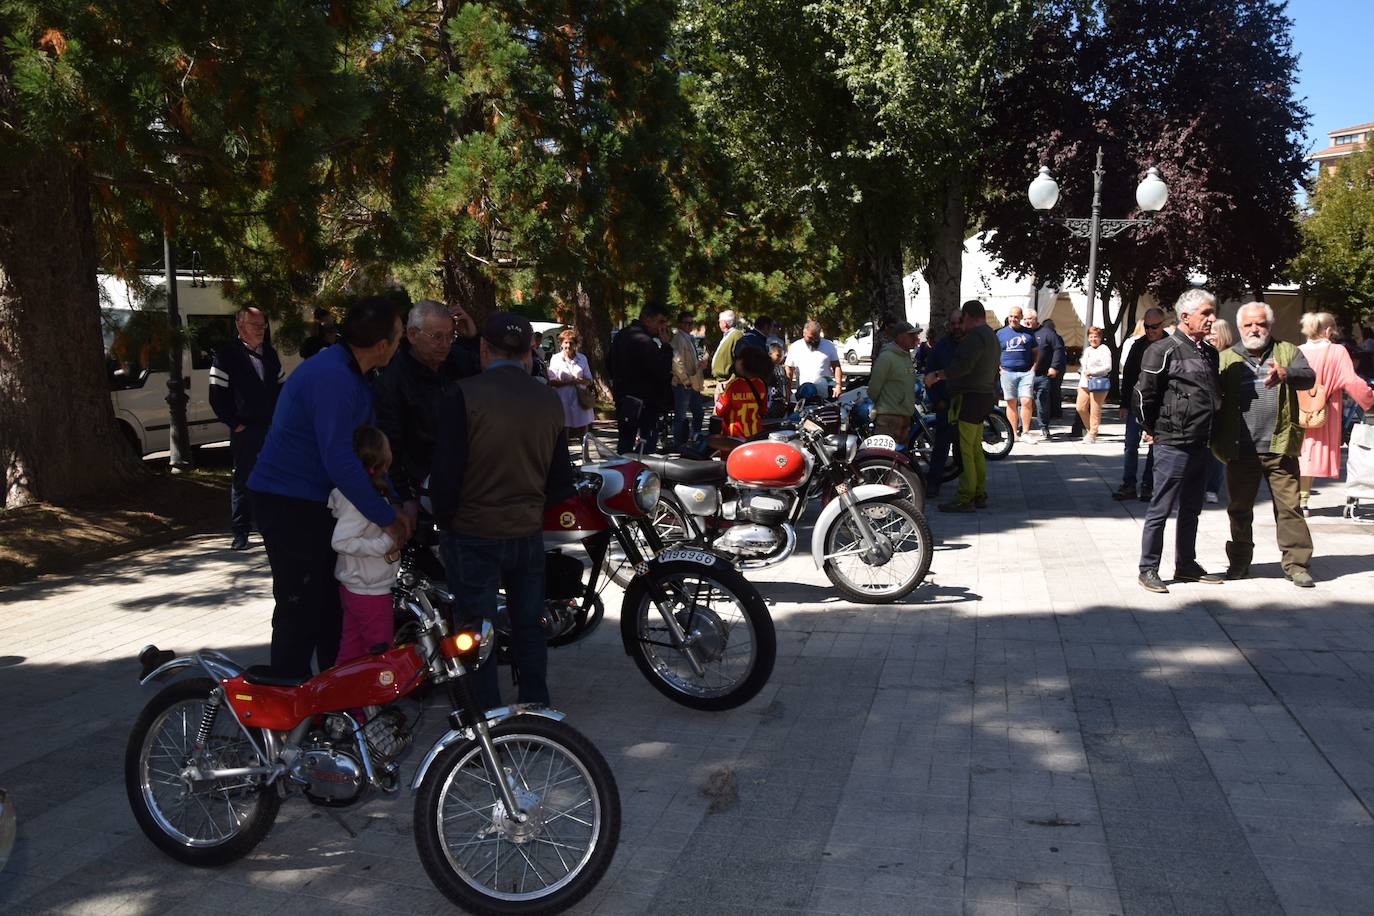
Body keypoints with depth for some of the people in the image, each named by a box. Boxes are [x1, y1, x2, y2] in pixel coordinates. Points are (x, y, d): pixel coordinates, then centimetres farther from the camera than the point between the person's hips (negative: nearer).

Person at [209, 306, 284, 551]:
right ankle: (240, 532, 8)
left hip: (273, 428, 5)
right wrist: (235, 425, -10)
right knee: (243, 480, 1)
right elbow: (217, 397, -7)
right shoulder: (226, 355, -5)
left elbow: (280, 387, 19)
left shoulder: (269, 353, 13)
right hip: (245, 430, -5)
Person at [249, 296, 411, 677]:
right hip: (289, 504, -10)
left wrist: (392, 505, 5)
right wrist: (385, 518, -23)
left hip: (318, 501, 10)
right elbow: (340, 461, -30)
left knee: (333, 605, 17)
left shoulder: (353, 376, 9)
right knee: (300, 611, -4)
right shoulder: (331, 377, -24)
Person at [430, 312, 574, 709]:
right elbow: (561, 481, 5)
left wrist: (445, 520, 0)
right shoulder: (550, 401, 0)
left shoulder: (464, 396, -15)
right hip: (529, 534, 5)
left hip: (472, 537, -4)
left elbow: (446, 475, -16)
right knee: (529, 626, 19)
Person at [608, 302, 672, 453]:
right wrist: (664, 346, -14)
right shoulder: (644, 341, -21)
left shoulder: (621, 336, 10)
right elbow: (663, 371, -23)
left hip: (622, 400, 9)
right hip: (644, 404, -9)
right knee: (648, 446, -3)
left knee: (625, 442, 15)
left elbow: (610, 366, 20)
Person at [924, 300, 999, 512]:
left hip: (971, 397, -11)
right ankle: (979, 495, 20)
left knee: (965, 450, -9)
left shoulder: (975, 336, -15)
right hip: (986, 397, 11)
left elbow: (963, 366, -27)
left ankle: (965, 499, -10)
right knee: (976, 449, 16)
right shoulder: (991, 336, 19)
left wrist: (937, 375, -20)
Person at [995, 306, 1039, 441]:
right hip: (1008, 373, 1)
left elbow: (1036, 351, 16)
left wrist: (1033, 367, 3)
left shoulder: (1028, 333, 10)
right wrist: (999, 368, 0)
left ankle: (1025, 432, -2)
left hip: (1026, 373, -1)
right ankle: (1014, 433, 7)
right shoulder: (1001, 333, 10)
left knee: (1026, 402, -10)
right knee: (1011, 404, 3)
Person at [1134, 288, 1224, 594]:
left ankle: (1186, 566, 27)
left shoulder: (1209, 352, 12)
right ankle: (1148, 570, 5)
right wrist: (1153, 429, -2)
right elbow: (1144, 394, -12)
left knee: (1191, 510, 16)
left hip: (1201, 445, 8)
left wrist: (1212, 435, 18)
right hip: (1174, 444, -8)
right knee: (1160, 509, -2)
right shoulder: (1163, 350, -12)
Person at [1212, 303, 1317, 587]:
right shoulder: (1227, 359, 10)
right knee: (1239, 509, 10)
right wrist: (1216, 440, -11)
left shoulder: (1287, 352, 8)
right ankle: (1239, 562, 21)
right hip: (1241, 450, 1)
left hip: (1279, 447, -1)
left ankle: (1297, 564, 9)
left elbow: (1308, 376, -10)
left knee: (1289, 507, 1)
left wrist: (1285, 374, -32)